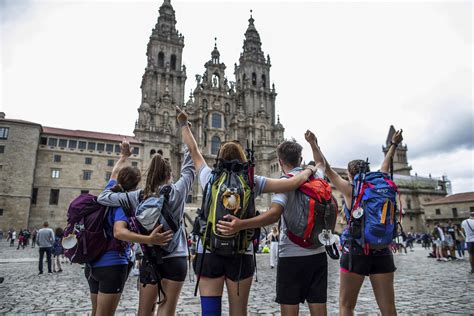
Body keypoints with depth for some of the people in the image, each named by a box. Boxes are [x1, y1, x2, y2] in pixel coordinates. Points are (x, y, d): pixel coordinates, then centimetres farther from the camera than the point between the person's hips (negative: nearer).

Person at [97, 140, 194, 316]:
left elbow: (103, 197, 1)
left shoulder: (137, 196, -5)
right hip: (175, 259, -2)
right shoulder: (176, 191, -8)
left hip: (149, 260, 2)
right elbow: (189, 168, 4)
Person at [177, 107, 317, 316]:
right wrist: (308, 171, 17)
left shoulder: (208, 177, 3)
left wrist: (184, 125, 32)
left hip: (208, 252, 1)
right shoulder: (252, 181, -1)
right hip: (240, 254, -1)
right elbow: (293, 183, -3)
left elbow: (193, 150, 18)